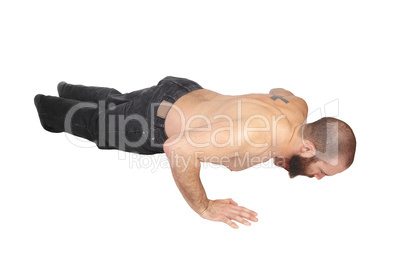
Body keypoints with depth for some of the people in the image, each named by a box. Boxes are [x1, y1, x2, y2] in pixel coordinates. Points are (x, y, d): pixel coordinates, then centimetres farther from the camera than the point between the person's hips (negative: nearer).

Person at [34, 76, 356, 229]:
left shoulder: (299, 108, -17)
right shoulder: (254, 135, -44)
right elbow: (177, 148, -46)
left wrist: (279, 152, 2)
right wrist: (205, 207, -34)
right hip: (155, 125, -7)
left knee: (117, 104, 34)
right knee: (98, 122, 24)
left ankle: (71, 91, 62)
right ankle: (47, 105, 52)